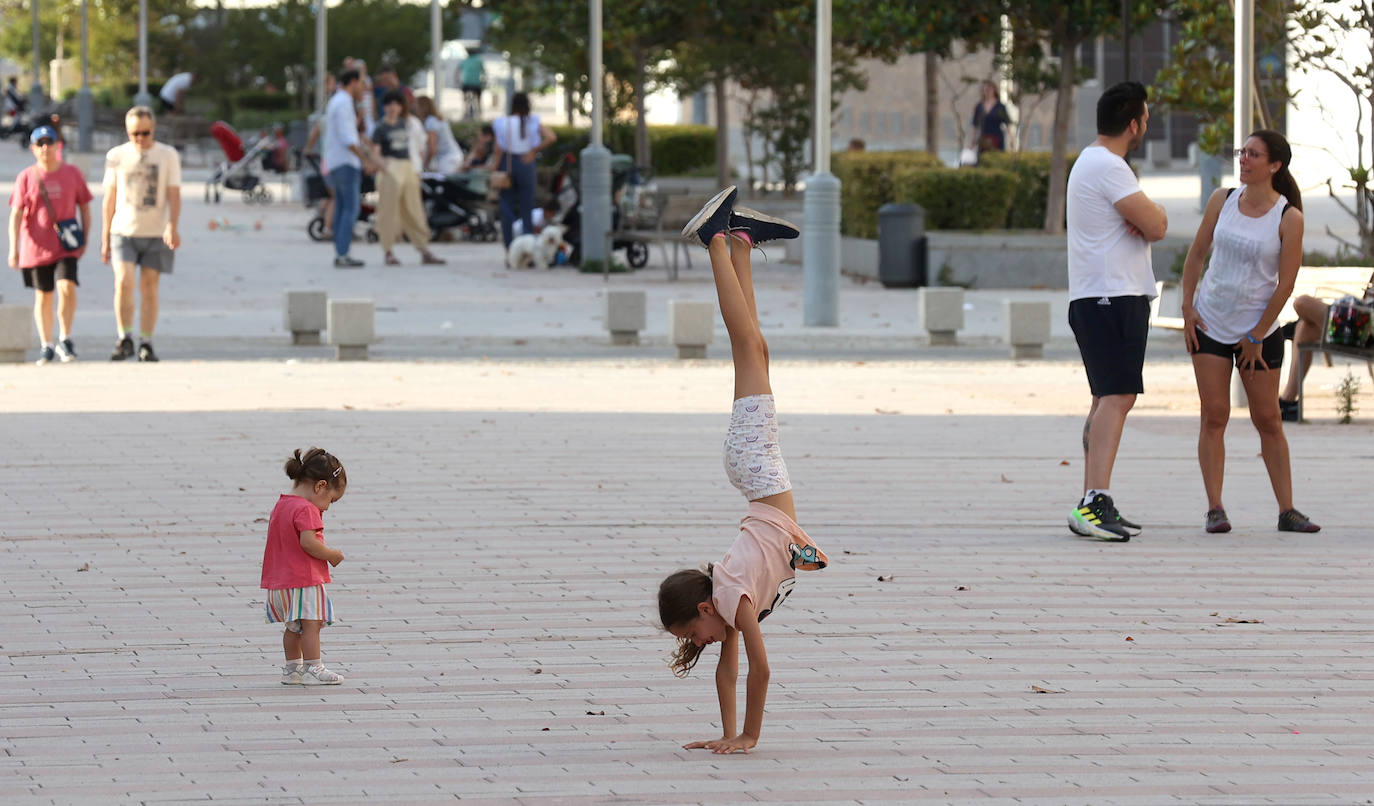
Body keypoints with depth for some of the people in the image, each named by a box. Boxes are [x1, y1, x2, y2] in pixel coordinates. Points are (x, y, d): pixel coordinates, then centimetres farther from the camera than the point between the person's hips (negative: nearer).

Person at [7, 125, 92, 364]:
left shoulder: (72, 173, 2)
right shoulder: (26, 177, -1)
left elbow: (84, 208, 10)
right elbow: (16, 214, -3)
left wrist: (85, 239, 2)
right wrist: (13, 248, -10)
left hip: (66, 247, 0)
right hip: (36, 247, 0)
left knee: (67, 287, -20)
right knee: (43, 296, 8)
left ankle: (65, 339, -7)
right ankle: (47, 345, 20)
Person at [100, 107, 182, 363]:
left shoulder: (168, 155, 3)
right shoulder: (116, 156, 6)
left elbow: (174, 195, -2)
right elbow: (109, 199, 10)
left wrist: (172, 226, -18)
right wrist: (105, 238, 9)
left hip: (156, 234, 0)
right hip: (123, 231, 0)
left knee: (149, 287, -1)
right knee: (123, 283, -15)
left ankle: (146, 345, 5)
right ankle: (125, 340, -5)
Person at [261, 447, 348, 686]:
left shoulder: (281, 505, 13)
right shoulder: (306, 510, -17)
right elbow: (308, 542, -26)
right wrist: (333, 555, -12)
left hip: (281, 579, 9)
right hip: (304, 579, -9)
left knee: (293, 626, 17)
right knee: (311, 623, -4)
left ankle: (292, 668, 23)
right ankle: (313, 669, -4)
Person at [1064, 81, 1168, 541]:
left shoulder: (1091, 161, 20)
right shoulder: (1108, 167, -14)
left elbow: (1155, 224, 20)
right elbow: (1156, 226, -17)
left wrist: (1148, 219, -1)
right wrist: (1151, 221, 4)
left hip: (1096, 300, 11)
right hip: (1113, 296, -11)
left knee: (1109, 399, 15)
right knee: (1118, 396, -19)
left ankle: (1092, 504, 19)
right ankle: (1095, 503, -29)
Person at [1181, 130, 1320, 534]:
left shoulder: (1288, 218, -10)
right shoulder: (1222, 199, -1)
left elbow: (1285, 283, -9)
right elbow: (1197, 253, 9)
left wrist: (1256, 337, -8)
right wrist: (1188, 307, 2)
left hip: (1260, 330, -2)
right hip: (1210, 324, 2)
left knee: (1268, 421, 3)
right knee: (1214, 416, -4)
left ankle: (1287, 510, 8)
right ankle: (1215, 509, -3)